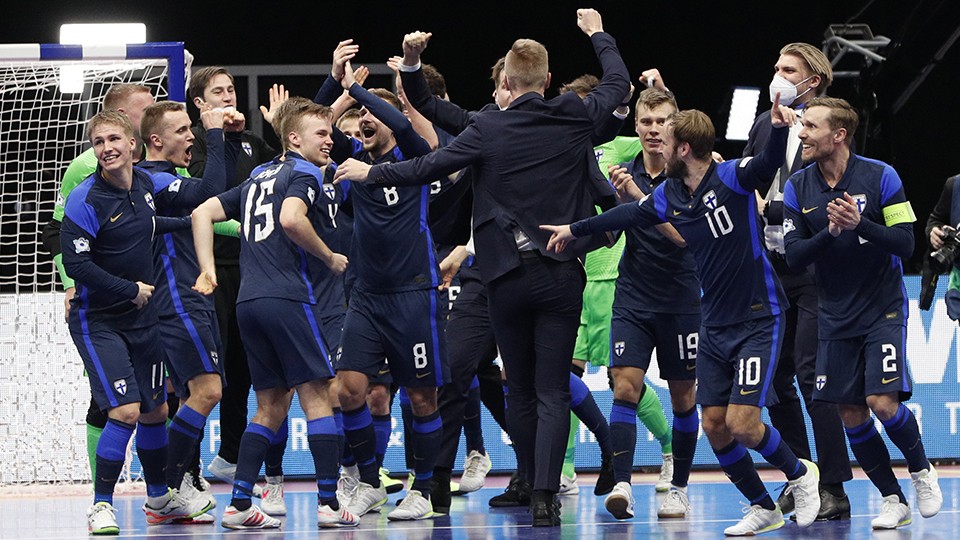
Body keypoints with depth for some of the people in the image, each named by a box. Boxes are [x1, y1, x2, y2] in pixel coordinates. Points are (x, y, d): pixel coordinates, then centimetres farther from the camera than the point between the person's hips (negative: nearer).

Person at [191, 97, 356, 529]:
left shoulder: (259, 177, 22)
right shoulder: (303, 173, -2)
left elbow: (203, 213, 19)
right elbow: (291, 219, -22)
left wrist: (208, 270, 14)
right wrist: (330, 258, -9)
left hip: (248, 300, 8)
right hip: (288, 298, -8)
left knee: (271, 407, 12)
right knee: (317, 396, -4)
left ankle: (239, 504, 4)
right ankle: (328, 503, -9)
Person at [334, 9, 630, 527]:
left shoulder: (489, 128, -8)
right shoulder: (574, 118, -1)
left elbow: (430, 166, -5)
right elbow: (618, 84, 17)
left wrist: (371, 173, 9)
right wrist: (598, 34, 33)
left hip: (508, 277, -1)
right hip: (561, 276, 1)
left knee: (521, 391, 14)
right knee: (553, 392, -2)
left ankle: (533, 484, 19)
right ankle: (545, 495, -14)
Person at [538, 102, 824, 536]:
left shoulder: (731, 178, -15)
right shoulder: (667, 197, 5)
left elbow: (768, 164, -34)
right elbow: (627, 215, 23)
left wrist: (779, 129, -54)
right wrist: (574, 230, 34)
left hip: (758, 319, -7)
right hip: (714, 324, 7)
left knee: (741, 423, -13)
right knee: (714, 425, 2)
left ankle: (799, 475, 13)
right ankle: (763, 508, 18)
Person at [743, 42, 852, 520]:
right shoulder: (765, 125, 12)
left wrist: (768, 208, -18)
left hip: (814, 271, -7)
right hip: (770, 269, 7)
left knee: (811, 376, -10)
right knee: (775, 378, 8)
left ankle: (834, 490, -6)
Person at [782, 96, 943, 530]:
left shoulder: (880, 177, -10)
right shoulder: (797, 188, -2)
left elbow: (905, 243, -12)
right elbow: (794, 257, -6)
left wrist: (860, 224, -28)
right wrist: (830, 233, -24)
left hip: (883, 310, -4)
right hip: (836, 316, 4)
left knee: (882, 401, -16)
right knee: (850, 412, 0)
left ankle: (921, 470, 11)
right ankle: (892, 499, 13)